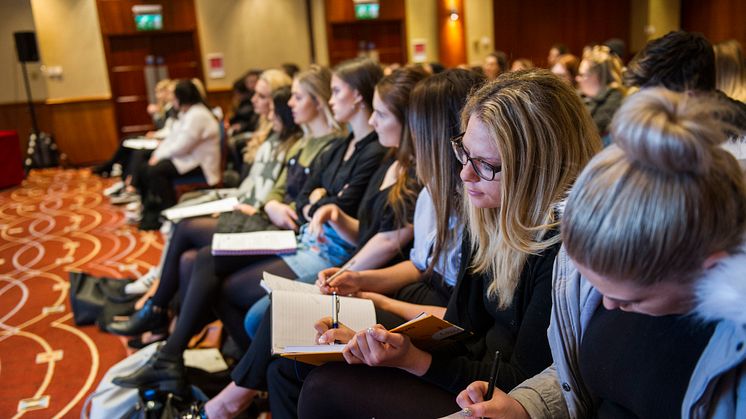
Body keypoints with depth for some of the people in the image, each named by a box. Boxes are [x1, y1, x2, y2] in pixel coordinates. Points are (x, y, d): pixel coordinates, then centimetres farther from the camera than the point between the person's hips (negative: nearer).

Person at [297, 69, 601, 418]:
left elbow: (524, 383, -19)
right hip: (478, 367, 7)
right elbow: (461, 324, 4)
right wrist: (384, 342, -10)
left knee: (325, 388, -12)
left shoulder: (564, 247, -26)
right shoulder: (487, 216, -1)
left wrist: (415, 361, -25)